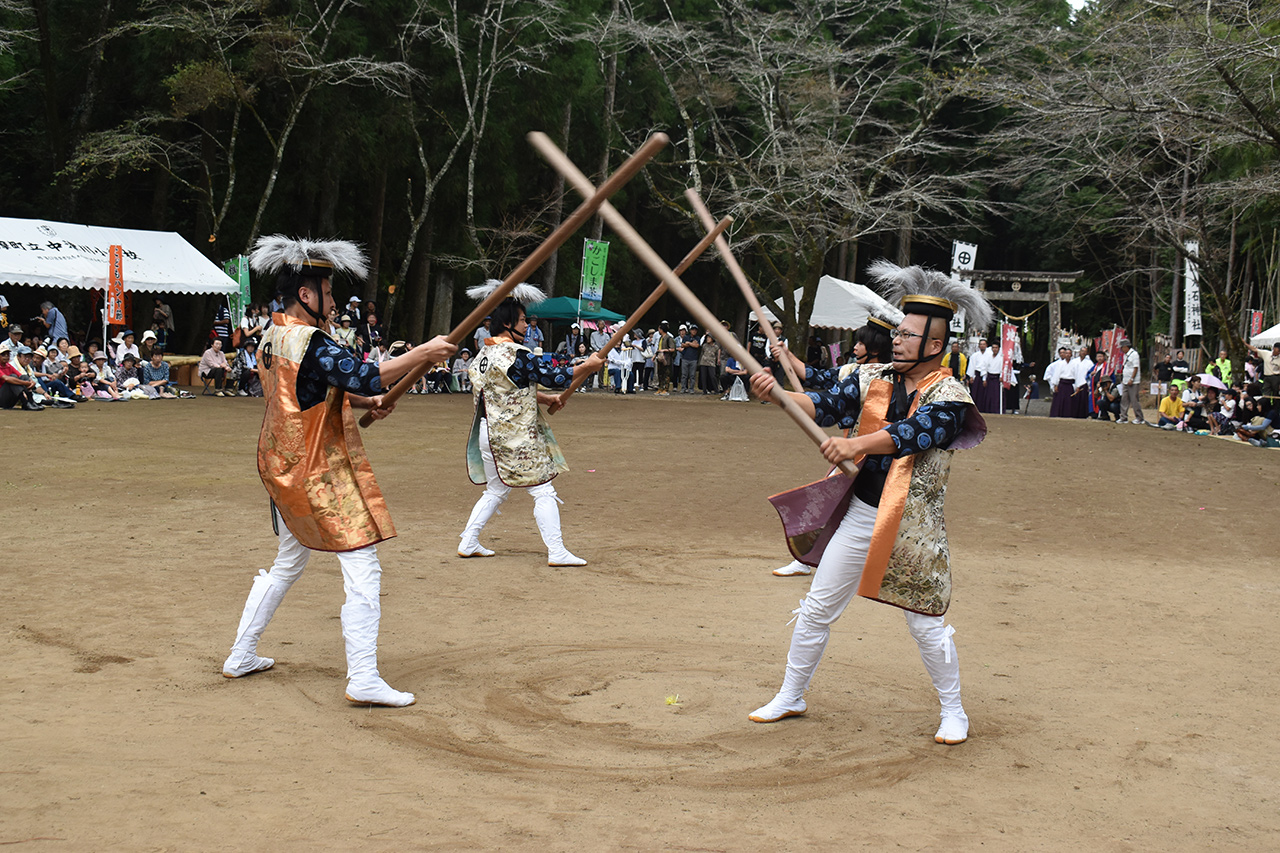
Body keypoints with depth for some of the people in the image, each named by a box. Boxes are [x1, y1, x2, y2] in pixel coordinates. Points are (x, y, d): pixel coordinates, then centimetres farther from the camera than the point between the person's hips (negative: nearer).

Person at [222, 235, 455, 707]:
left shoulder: (272, 338, 9)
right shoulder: (310, 342, -21)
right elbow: (363, 376, -30)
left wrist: (362, 401, 10)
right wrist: (423, 352, -21)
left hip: (284, 469, 10)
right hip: (321, 473, -10)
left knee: (288, 562, 24)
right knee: (363, 569, -8)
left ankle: (241, 656, 31)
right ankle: (363, 678, -10)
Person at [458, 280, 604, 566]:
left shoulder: (484, 354, 10)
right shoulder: (514, 355, -19)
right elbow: (551, 376, -17)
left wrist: (546, 399, 18)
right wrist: (587, 366, -6)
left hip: (489, 433, 9)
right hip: (516, 436, -9)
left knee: (495, 490, 21)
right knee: (543, 491, -1)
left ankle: (468, 543, 21)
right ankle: (557, 552, 0)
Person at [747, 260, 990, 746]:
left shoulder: (949, 398, -13)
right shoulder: (873, 378, 4)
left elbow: (912, 433, -29)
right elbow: (826, 406, -6)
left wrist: (854, 444, -42)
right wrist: (775, 392, -22)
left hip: (913, 527, -5)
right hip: (860, 515, 5)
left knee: (926, 623, 4)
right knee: (817, 609, 10)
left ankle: (953, 712, 24)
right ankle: (790, 697, 25)